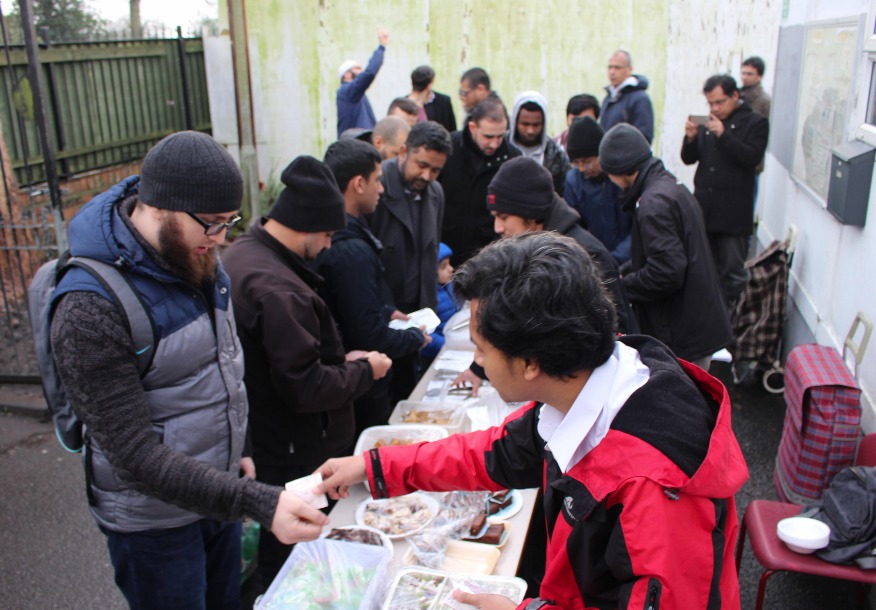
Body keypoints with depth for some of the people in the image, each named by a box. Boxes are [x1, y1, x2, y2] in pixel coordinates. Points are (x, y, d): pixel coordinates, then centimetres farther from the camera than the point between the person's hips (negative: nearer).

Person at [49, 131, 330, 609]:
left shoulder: (196, 257, -3)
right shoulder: (90, 311, -28)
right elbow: (137, 455, -29)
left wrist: (237, 446, 9)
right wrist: (258, 503, -36)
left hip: (218, 491, 7)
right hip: (156, 519, -7)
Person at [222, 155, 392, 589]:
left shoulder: (240, 256, 4)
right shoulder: (278, 289, -29)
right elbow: (307, 389, -26)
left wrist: (339, 359, 5)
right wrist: (364, 370, -10)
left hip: (260, 438, 10)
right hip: (296, 458, -10)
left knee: (277, 554, 27)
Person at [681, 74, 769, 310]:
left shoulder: (755, 123, -1)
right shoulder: (707, 123, 12)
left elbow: (752, 157, -14)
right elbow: (689, 159, 11)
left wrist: (724, 135, -21)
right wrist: (691, 138, -9)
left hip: (733, 212, -5)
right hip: (704, 207, 5)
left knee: (733, 270, 0)